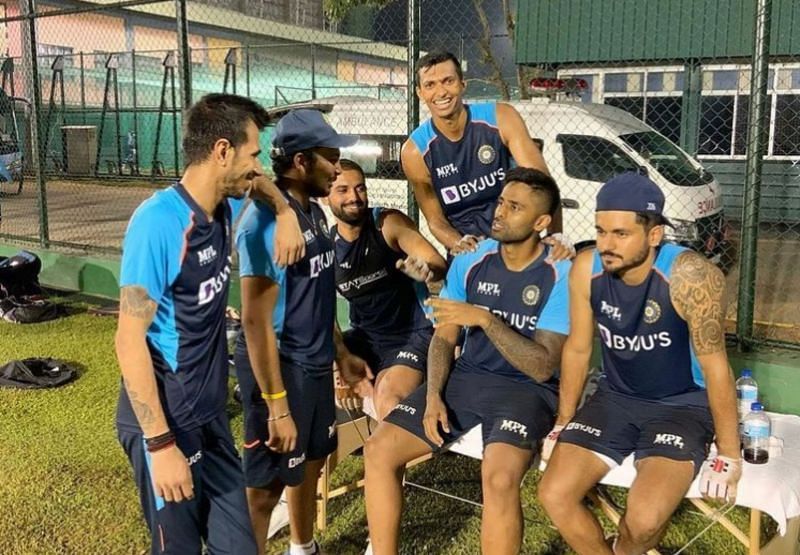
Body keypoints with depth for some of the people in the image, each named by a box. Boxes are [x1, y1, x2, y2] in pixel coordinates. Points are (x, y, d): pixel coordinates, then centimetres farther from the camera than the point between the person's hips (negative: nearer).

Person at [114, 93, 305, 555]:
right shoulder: (160, 222, -23)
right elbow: (130, 340, -23)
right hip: (166, 421, -8)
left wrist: (286, 212, 5)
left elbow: (256, 181, 27)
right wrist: (161, 444, -23)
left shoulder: (221, 209, 1)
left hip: (210, 412, 8)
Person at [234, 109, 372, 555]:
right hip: (281, 368, -9)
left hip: (316, 363, 10)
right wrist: (276, 405, -24)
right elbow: (256, 321, -23)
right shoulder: (266, 220, -22)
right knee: (266, 482, 4)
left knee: (311, 460, 24)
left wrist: (341, 354, 19)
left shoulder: (315, 211, 7)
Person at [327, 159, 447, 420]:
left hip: (414, 333, -5)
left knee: (388, 396, -28)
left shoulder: (390, 224, -13)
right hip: (365, 337, 5)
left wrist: (426, 271, -44)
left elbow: (440, 266, -21)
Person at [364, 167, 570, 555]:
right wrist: (433, 397, -9)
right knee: (379, 451, -8)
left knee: (499, 478, -33)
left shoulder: (560, 275, -14)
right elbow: (444, 337, 6)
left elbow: (542, 368, -18)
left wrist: (486, 319, -27)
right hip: (466, 377, 5)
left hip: (527, 389, -5)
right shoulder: (470, 261, 0)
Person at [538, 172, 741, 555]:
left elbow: (715, 366, -18)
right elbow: (577, 349, 1)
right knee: (554, 495, -11)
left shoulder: (689, 277, -26)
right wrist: (563, 423, 8)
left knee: (644, 518, -24)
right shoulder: (586, 269, -13)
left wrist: (729, 455, -11)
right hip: (616, 398, 4)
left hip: (683, 406, -4)